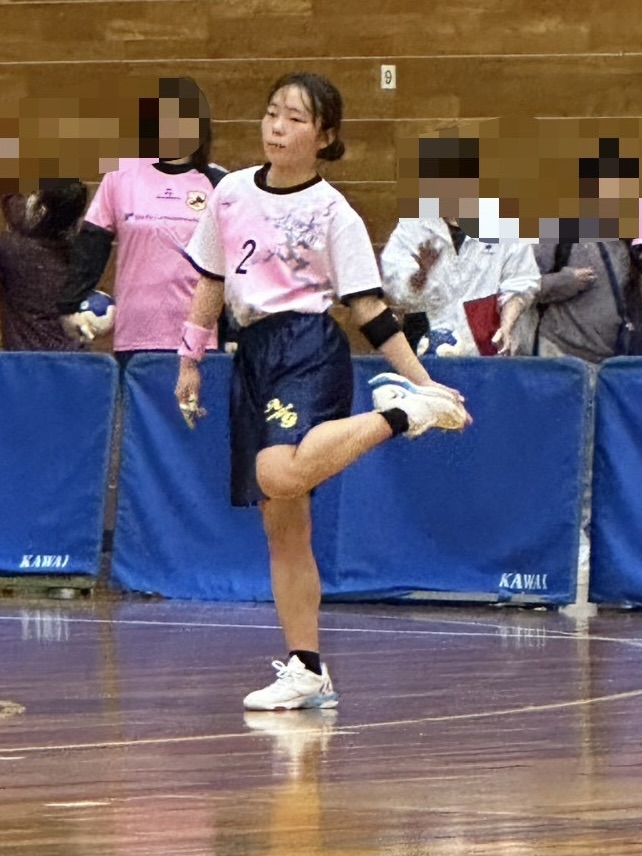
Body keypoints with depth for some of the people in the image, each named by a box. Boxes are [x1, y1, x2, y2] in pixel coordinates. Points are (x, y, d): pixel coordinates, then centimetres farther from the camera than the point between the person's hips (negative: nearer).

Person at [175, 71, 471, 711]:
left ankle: (401, 411, -16)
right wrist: (190, 360, 20)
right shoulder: (231, 194, 9)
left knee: (279, 477, -34)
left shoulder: (333, 213, -5)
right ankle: (307, 670, 11)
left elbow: (369, 308, -5)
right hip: (253, 354, 6)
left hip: (310, 350, -6)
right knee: (282, 526, 6)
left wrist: (424, 380, -10)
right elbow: (211, 281, 20)